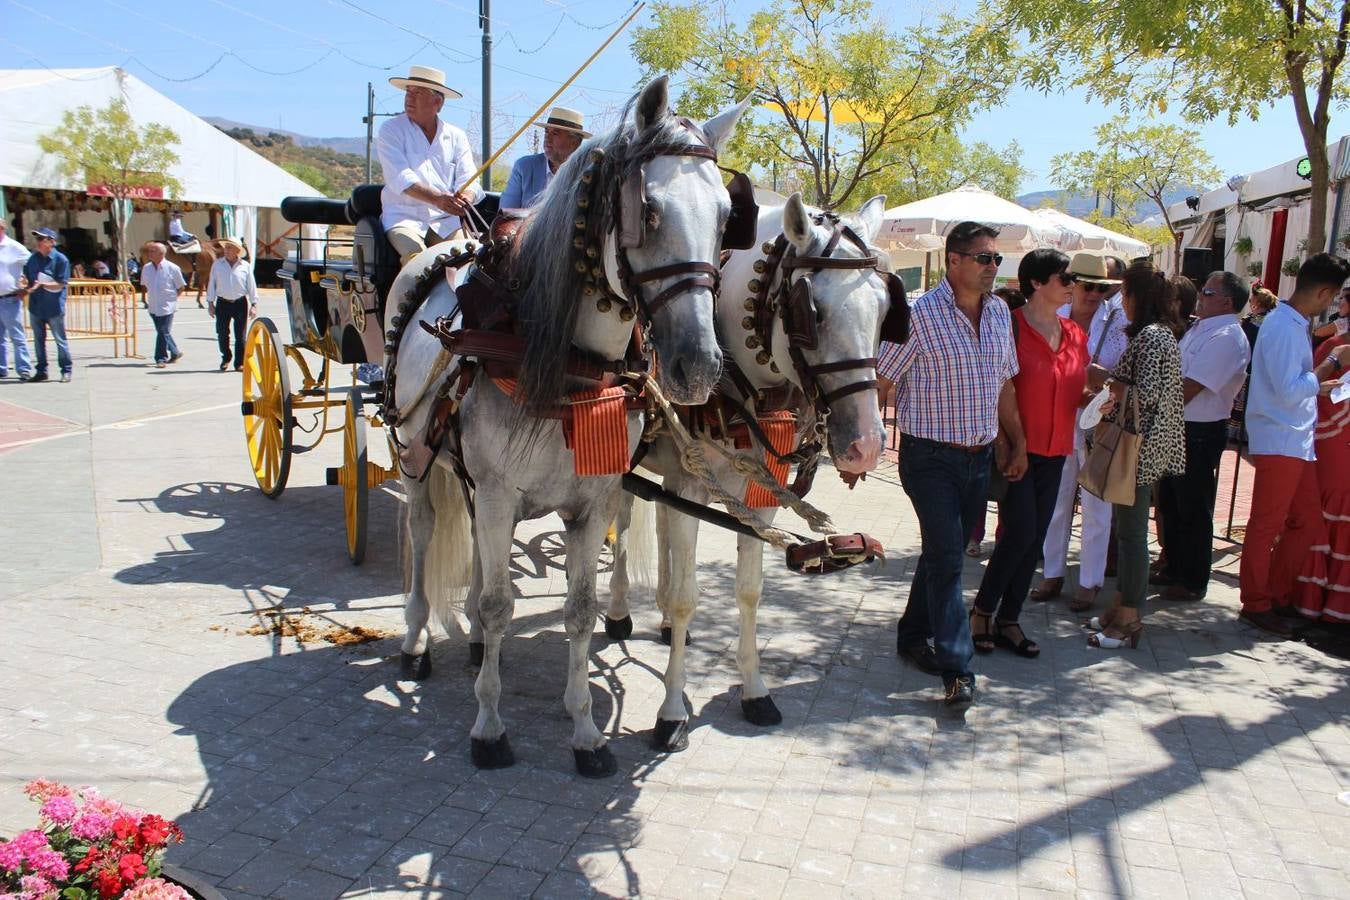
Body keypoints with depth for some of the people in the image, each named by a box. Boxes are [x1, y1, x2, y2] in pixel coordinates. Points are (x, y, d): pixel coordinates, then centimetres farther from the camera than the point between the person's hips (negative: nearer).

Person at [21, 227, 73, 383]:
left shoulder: (60, 259, -10)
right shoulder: (33, 259, 7)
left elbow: (61, 284, -14)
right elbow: (30, 280, 18)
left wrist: (42, 285, -25)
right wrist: (27, 290, -1)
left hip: (54, 307, -6)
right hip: (35, 306, 6)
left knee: (60, 340, 2)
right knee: (38, 340, 11)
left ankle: (66, 371, 11)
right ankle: (41, 371, 20)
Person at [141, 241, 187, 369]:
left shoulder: (172, 268, -8)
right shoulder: (146, 268, 6)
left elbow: (182, 287, 1)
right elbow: (144, 285, 21)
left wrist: (172, 297, 0)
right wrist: (147, 299, 13)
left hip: (167, 306, -5)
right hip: (153, 306, 5)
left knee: (163, 332, -9)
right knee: (162, 332, 13)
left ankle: (161, 359, -4)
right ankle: (175, 353, 30)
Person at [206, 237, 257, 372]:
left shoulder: (245, 266, 1)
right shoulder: (217, 264, 3)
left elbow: (252, 286, 3)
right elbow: (211, 284, 7)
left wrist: (254, 305, -1)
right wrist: (210, 303, 4)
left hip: (240, 303, -1)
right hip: (223, 303, 1)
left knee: (240, 335, 2)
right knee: (222, 333, 3)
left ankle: (240, 363, 10)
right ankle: (225, 359, 23)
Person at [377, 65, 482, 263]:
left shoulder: (456, 136, 14)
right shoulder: (391, 130, 4)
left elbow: (468, 179, 5)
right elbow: (400, 178, -11)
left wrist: (465, 198, -21)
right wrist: (437, 199, -28)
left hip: (445, 219, 3)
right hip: (402, 216, -3)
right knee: (417, 258, -30)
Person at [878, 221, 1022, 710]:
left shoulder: (1000, 313, 8)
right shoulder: (921, 316, -13)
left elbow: (1003, 384, 17)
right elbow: (879, 381, -11)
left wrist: (1017, 442, 16)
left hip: (979, 457, 7)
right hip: (930, 456, -7)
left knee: (947, 551, 15)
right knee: (946, 556, -7)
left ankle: (913, 634, 33)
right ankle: (957, 668, -1)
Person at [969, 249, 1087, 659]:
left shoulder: (1076, 336, 11)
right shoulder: (1012, 327, -9)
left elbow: (1076, 394, 18)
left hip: (1054, 451, 7)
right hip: (1015, 447, -7)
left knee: (1035, 537, 7)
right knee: (1020, 531, -11)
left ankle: (1008, 621, 18)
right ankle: (982, 610, 9)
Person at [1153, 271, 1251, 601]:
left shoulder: (1225, 338, -18)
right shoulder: (1200, 328, 12)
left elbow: (1187, 390, -22)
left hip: (1200, 434, -9)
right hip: (1178, 428, 9)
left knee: (1193, 510, 2)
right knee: (1170, 502, 19)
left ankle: (1192, 582, 15)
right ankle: (1173, 567, 34)